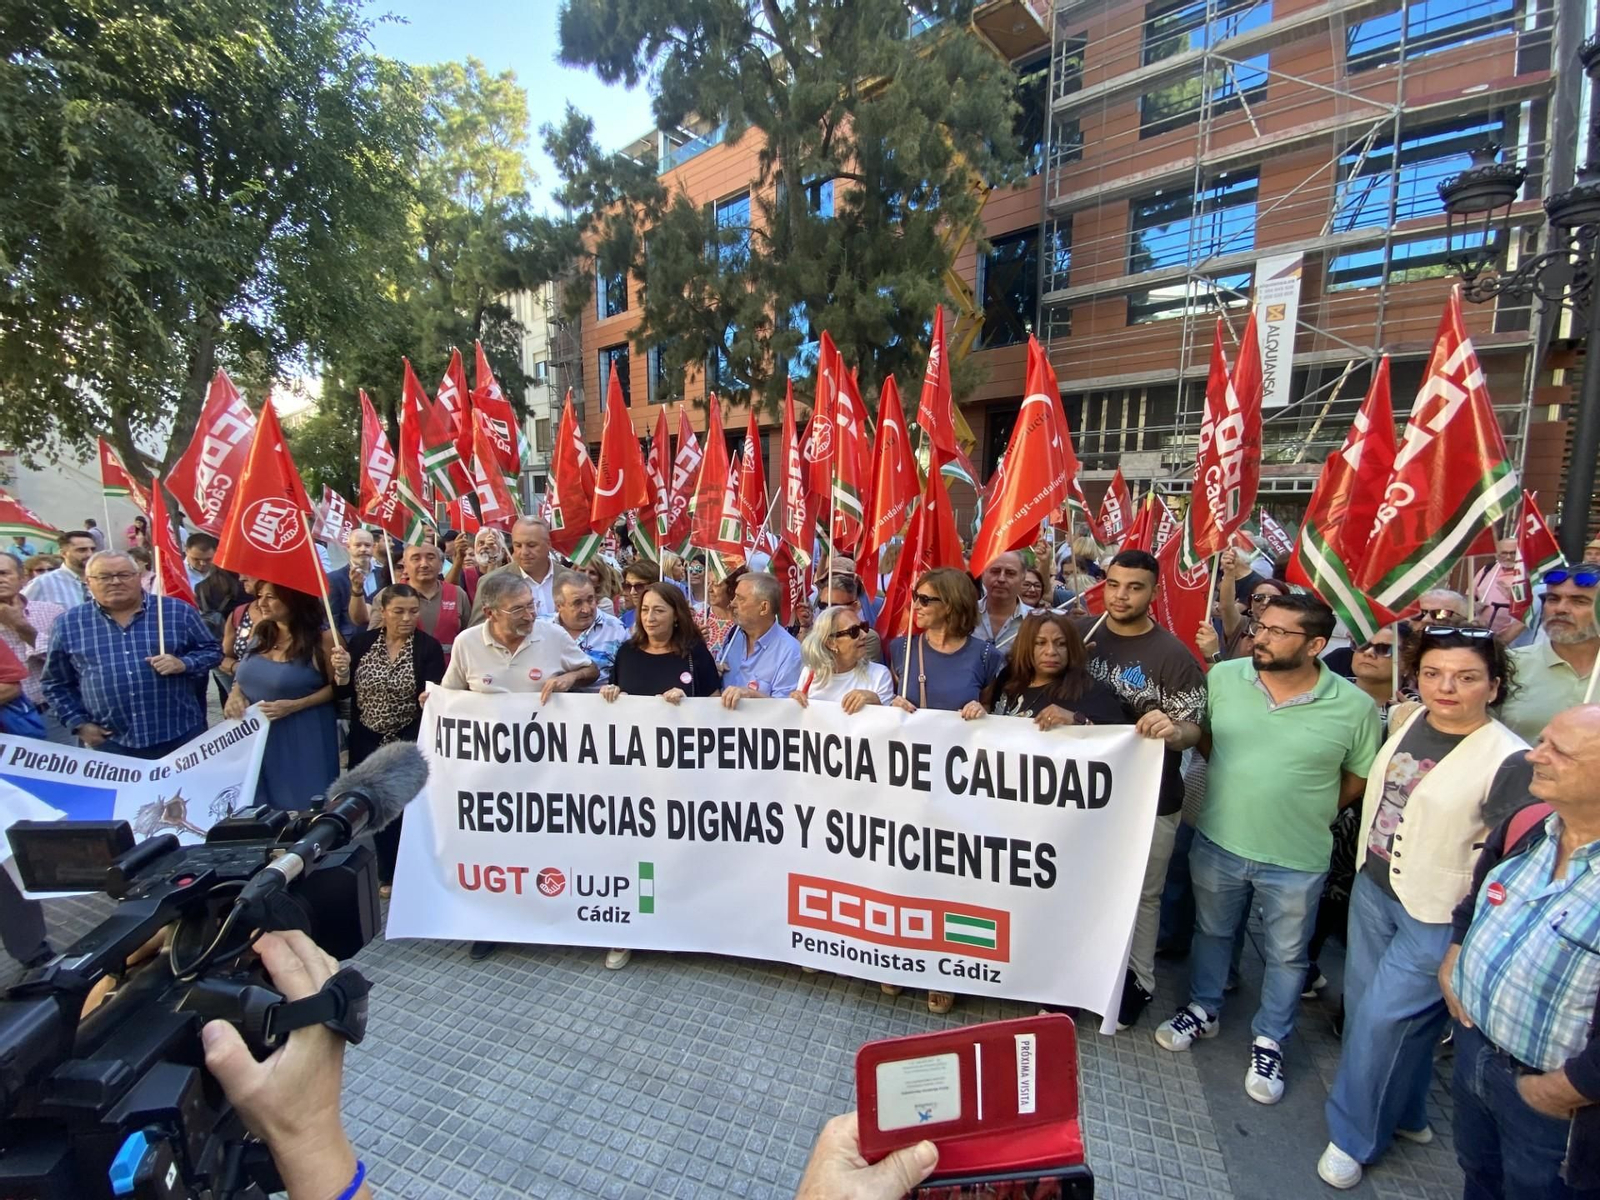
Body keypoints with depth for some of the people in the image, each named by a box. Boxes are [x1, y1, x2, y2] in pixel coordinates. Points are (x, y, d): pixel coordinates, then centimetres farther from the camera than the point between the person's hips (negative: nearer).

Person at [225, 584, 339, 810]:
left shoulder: (321, 640, -13)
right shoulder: (259, 631, 5)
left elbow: (335, 687, -9)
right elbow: (246, 675, 17)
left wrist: (294, 706, -20)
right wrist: (235, 694, -3)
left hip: (302, 739, -6)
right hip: (256, 734, 6)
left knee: (300, 806, 2)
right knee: (260, 806, 15)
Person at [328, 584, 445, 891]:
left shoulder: (429, 647, -10)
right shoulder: (362, 642, -1)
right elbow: (342, 693, 4)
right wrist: (341, 671, -15)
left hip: (410, 743, -3)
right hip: (367, 742, 4)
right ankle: (387, 874, 34)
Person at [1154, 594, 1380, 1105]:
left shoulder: (1353, 706, -14)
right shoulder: (1222, 677, -11)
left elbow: (1361, 776, -1)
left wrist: (1307, 811, -2)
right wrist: (1233, 786, -1)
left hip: (1297, 859, -1)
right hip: (1217, 843, 2)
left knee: (1285, 956, 19)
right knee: (1212, 932, 22)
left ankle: (1269, 1042, 42)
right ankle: (1203, 1010, 46)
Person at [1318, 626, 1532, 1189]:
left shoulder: (1511, 762, -18)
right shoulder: (1407, 720, -1)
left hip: (1438, 917, -6)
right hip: (1372, 889, 6)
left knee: (1384, 1019, 2)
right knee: (1365, 1005, 18)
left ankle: (1354, 1136, 25)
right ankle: (1403, 1114, 44)